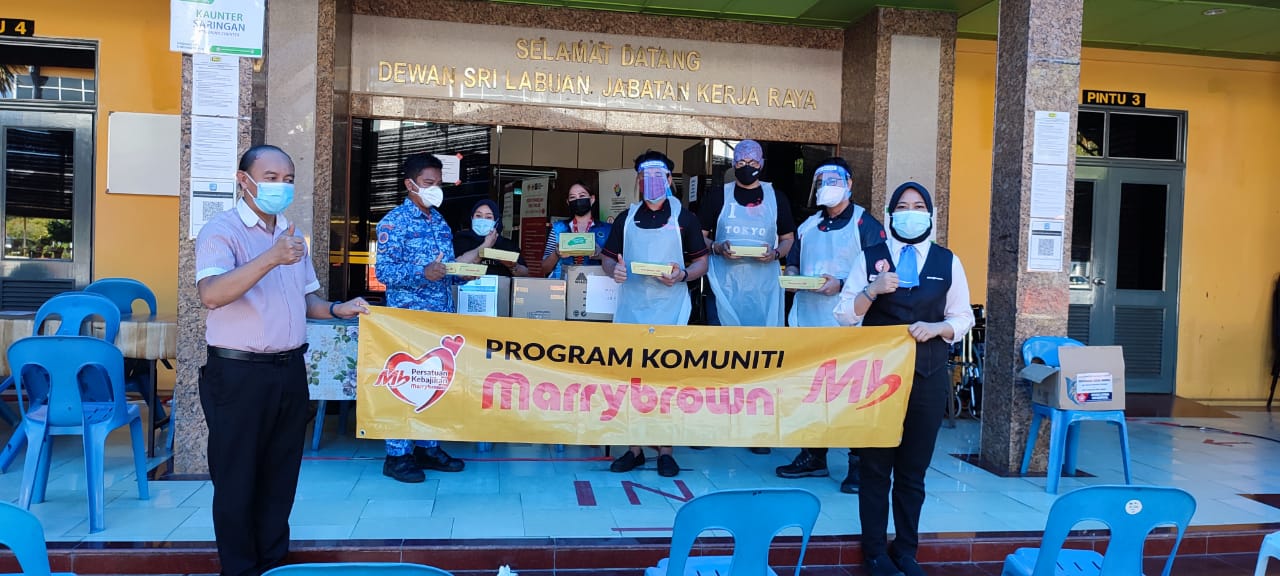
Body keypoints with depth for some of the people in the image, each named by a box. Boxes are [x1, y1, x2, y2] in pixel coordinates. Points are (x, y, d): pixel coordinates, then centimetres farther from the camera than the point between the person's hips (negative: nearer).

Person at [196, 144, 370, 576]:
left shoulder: (292, 235, 15)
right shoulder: (221, 231, -10)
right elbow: (211, 295, -28)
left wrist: (337, 310, 3)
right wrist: (271, 258, -36)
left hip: (289, 371, 7)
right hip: (238, 373, -7)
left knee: (281, 478, 14)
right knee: (237, 481, 5)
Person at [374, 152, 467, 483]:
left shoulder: (440, 221, 15)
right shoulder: (394, 222, -7)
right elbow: (384, 271, -13)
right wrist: (423, 273, -27)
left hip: (442, 316, 7)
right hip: (409, 317, -7)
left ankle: (427, 447, 23)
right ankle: (397, 456, 6)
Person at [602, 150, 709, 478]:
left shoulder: (684, 218, 5)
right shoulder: (626, 218, 13)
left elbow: (702, 263, 5)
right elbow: (608, 257, 14)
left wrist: (682, 275, -15)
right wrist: (613, 270, -9)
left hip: (669, 309, -3)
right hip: (631, 307, 3)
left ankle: (665, 450, 9)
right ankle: (634, 448, 14)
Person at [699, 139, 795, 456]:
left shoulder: (776, 198, 9)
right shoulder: (718, 197, 6)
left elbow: (788, 237, 14)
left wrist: (776, 252, -7)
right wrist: (717, 248, -13)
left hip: (764, 289, 1)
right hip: (725, 287, -1)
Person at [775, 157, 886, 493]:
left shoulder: (865, 225, -2)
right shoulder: (807, 227, 17)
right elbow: (792, 264, 22)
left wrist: (841, 284, -22)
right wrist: (792, 276, -1)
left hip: (848, 327, -6)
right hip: (808, 322, 6)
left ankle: (858, 466, 7)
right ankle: (813, 457, 23)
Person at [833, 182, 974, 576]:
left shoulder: (948, 262, 6)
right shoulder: (869, 257, 1)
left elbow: (963, 318, 7)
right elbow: (844, 315, -1)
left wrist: (935, 328, -13)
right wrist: (872, 289, -18)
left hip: (928, 377, 1)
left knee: (914, 468, 9)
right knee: (875, 465, 5)